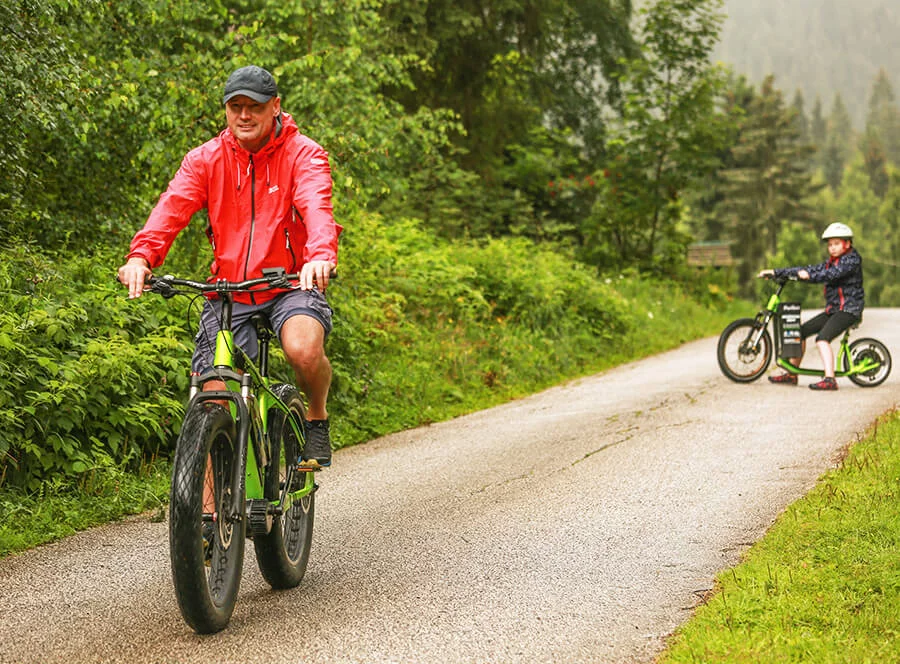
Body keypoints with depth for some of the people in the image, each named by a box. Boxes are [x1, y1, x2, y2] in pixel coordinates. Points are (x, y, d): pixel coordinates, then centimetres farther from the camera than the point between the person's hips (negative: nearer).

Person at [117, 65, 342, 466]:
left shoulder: (303, 154, -5)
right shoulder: (205, 159, 2)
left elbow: (316, 205, -24)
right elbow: (173, 205, -14)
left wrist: (320, 256, -46)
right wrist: (141, 256, -34)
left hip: (290, 285, -2)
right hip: (228, 293, 3)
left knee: (304, 349, -32)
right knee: (215, 400, -5)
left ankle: (317, 417, 0)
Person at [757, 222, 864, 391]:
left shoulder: (852, 259, -9)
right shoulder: (831, 262, 17)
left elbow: (832, 274, -25)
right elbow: (808, 270, 14)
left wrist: (809, 275, -33)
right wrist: (775, 273, 9)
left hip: (849, 309, -9)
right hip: (833, 309, 9)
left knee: (822, 338, -28)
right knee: (801, 331, 6)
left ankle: (829, 379, -36)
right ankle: (791, 375, 14)